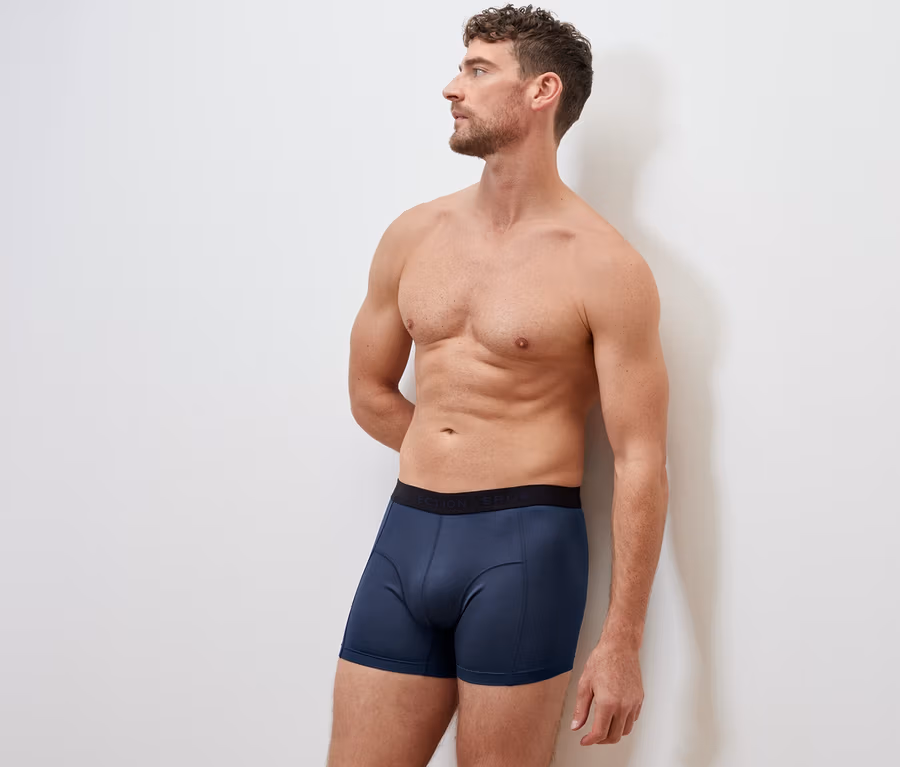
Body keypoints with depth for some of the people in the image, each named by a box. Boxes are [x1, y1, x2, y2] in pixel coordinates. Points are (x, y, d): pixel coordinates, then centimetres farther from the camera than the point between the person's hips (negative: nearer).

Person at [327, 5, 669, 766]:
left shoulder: (603, 266, -7)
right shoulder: (414, 234, 9)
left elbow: (640, 461, -9)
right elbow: (370, 391, 21)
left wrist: (622, 643, -12)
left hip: (523, 551, -5)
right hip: (405, 534, 5)